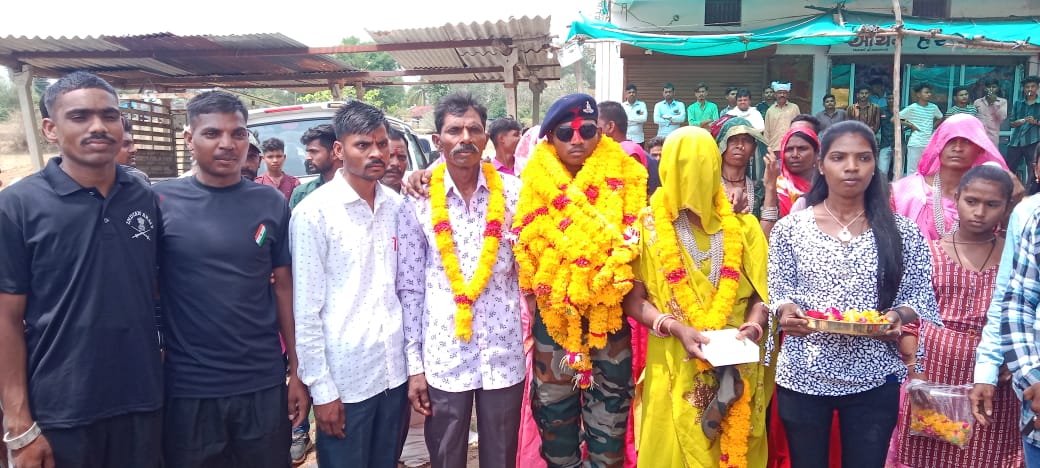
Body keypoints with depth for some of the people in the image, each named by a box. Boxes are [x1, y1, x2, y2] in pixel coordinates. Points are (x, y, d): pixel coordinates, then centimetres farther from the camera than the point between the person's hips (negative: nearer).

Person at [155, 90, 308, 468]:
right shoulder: (161, 200, -5)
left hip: (264, 383, 1)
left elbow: (283, 287, 4)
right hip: (188, 386, -1)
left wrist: (296, 370, 4)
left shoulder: (272, 203, -1)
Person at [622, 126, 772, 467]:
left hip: (737, 369, 2)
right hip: (675, 368, -1)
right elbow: (634, 300, -4)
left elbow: (762, 293, 3)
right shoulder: (651, 226, -4)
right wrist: (676, 328, -19)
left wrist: (752, 328, -16)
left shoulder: (742, 227, 2)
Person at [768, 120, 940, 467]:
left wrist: (899, 316, -17)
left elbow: (920, 296, 4)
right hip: (803, 376, 0)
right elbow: (777, 293, 1)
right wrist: (786, 312, -20)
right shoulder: (789, 228, -1)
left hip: (874, 378, 1)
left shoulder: (902, 232, 0)